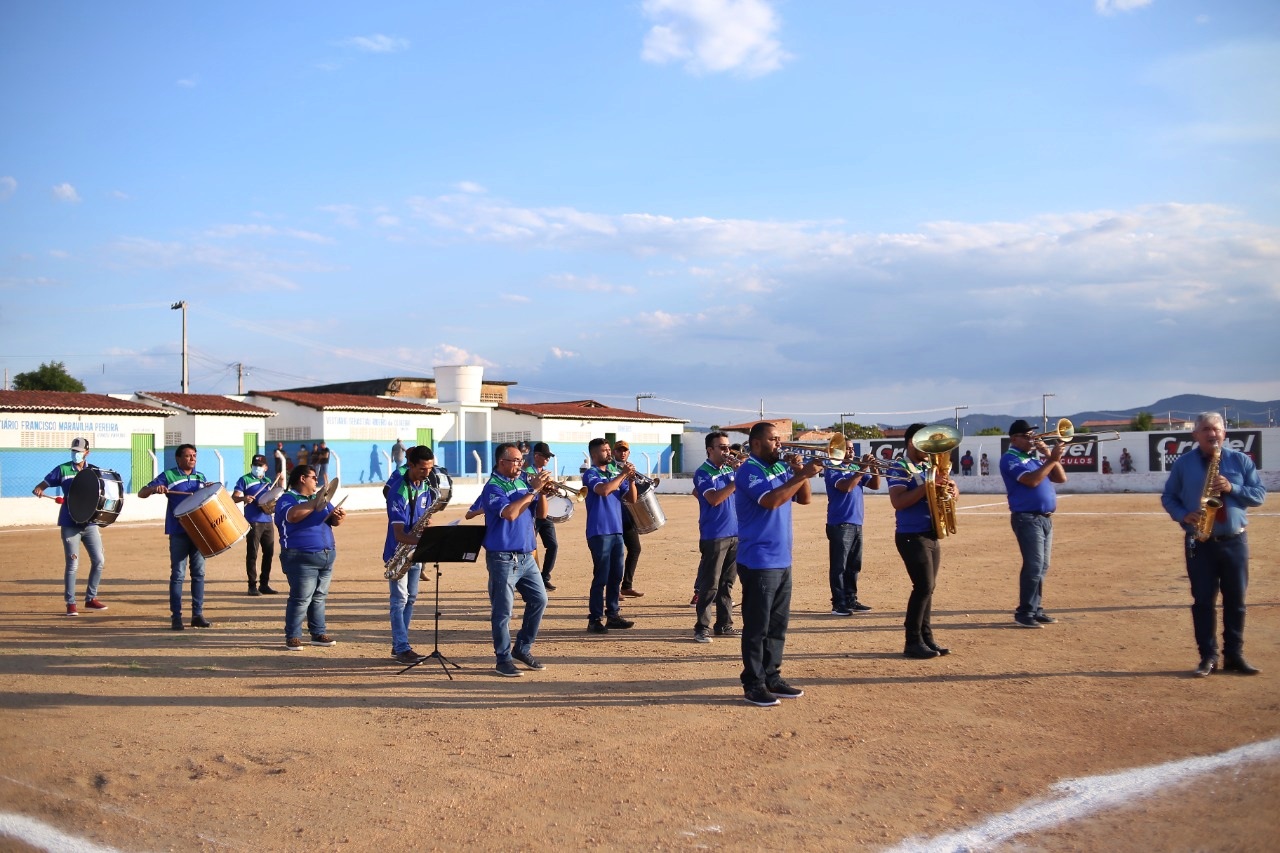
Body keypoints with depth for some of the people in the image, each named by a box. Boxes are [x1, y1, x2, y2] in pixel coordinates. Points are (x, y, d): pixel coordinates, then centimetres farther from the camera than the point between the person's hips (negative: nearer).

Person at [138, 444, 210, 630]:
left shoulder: (200, 477, 12)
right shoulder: (168, 476, -1)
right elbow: (141, 494, -2)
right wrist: (154, 488, -24)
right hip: (178, 532, -4)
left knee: (199, 572, 5)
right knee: (178, 574, -2)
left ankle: (198, 614, 12)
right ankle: (176, 617, 4)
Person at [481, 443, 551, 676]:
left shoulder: (523, 482, 10)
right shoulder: (493, 487, -10)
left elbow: (541, 513, 10)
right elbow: (510, 513, -25)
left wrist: (542, 490, -6)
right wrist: (533, 490, -20)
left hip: (526, 556, 7)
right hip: (503, 558, -7)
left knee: (539, 599, 8)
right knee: (503, 610, -1)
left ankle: (523, 649, 22)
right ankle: (503, 659, 9)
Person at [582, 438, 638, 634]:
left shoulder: (614, 473, 13)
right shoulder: (590, 474, -7)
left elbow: (631, 498, 11)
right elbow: (604, 490, -26)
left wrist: (631, 479, -5)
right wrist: (623, 474, -17)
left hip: (617, 531, 7)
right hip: (599, 532, -7)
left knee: (616, 576, 10)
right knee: (601, 577, -5)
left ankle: (613, 615, 18)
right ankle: (595, 619, 0)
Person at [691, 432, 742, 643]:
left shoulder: (730, 469, 11)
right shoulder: (703, 473, -8)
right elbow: (714, 499, -20)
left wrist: (741, 470, -10)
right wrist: (736, 481, -23)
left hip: (734, 534, 6)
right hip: (714, 536, -6)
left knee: (727, 583, 11)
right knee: (710, 585, -4)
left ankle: (724, 625, 19)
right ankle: (702, 628, 3)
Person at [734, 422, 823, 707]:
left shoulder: (782, 468, 14)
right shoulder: (749, 470, -11)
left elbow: (805, 498, 13)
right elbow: (770, 501, -25)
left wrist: (801, 472, -3)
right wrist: (803, 475, -22)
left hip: (782, 560, 8)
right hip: (758, 562, -8)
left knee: (778, 624, 13)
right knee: (757, 626, -3)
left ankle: (772, 677, 22)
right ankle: (753, 684, 4)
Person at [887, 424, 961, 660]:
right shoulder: (900, 469, -11)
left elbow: (952, 486, 16)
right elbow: (898, 502, -23)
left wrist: (951, 489, -8)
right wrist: (928, 485, -27)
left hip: (931, 535, 8)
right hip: (912, 537, -8)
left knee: (928, 587, 10)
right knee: (924, 586, -11)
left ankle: (926, 637, 16)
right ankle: (913, 642, -4)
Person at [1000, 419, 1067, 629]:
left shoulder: (1035, 457, 18)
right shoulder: (1010, 459, -7)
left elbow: (1061, 478, 13)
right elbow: (1032, 480, -22)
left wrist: (1049, 455, 2)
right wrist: (1052, 459, -19)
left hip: (1046, 518, 8)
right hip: (1027, 519, -8)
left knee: (1041, 567, 11)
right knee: (1033, 566, -12)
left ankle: (1036, 610, 18)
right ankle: (1024, 613, -7)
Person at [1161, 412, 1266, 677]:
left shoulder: (1241, 461, 5)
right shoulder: (1183, 463, 3)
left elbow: (1260, 494, 3)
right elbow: (1168, 497, 7)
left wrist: (1232, 488, -14)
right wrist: (1183, 515, -12)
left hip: (1235, 542, 1)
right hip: (1199, 543, -1)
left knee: (1235, 601, 7)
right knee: (1203, 601, 1)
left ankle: (1234, 655, 16)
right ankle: (1208, 656, 8)